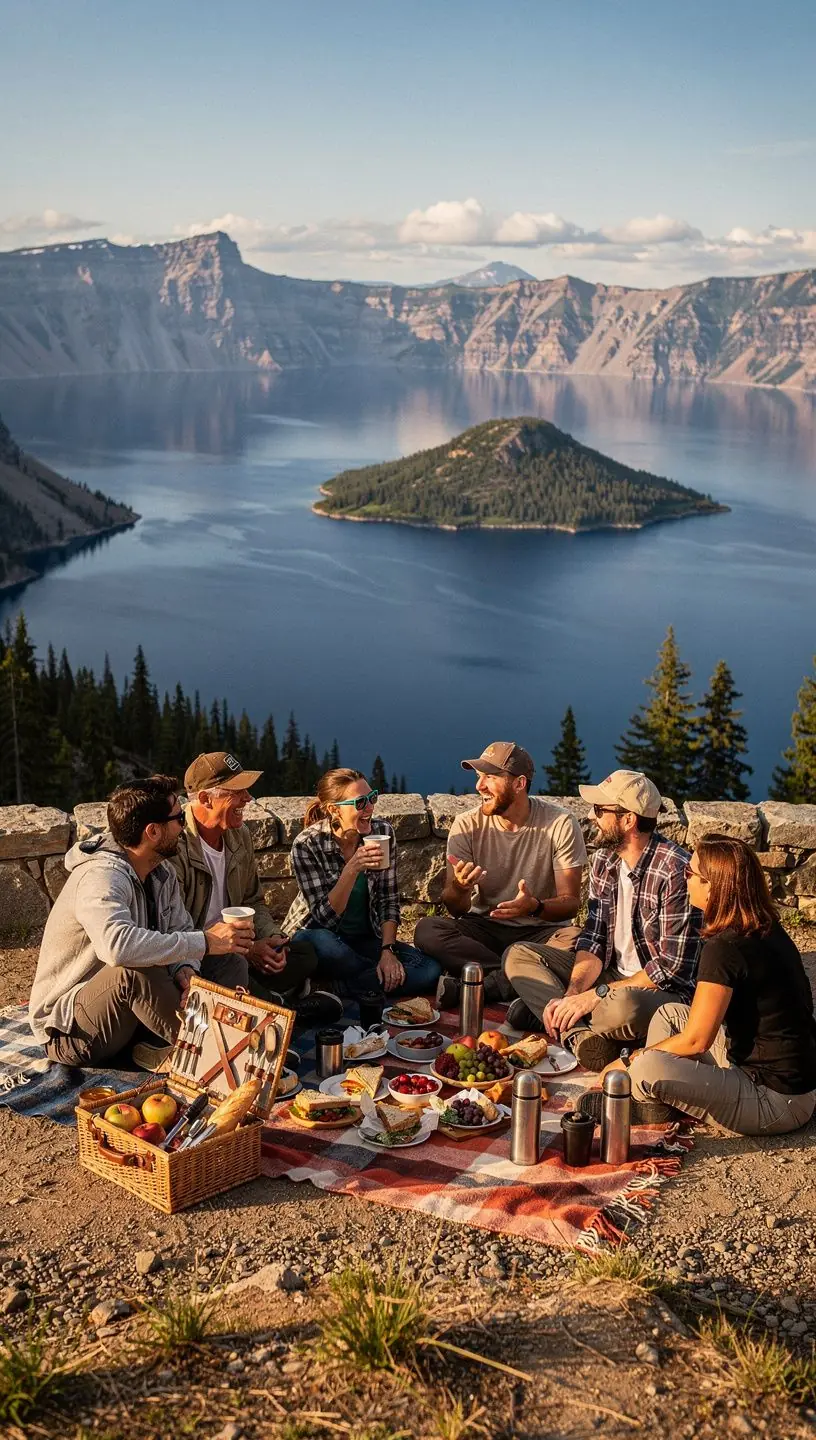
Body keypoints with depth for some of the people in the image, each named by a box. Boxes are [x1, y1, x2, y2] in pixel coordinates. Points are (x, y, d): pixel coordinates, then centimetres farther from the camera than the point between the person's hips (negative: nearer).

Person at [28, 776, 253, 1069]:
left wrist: (186, 968, -21)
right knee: (135, 970, -37)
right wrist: (205, 942, -39)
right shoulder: (101, 877, -27)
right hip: (69, 1031, -8)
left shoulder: (161, 872, 1)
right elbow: (118, 945, -45)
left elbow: (181, 929, 4)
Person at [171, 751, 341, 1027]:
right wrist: (245, 949, -22)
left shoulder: (239, 834, 6)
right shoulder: (176, 844, -22)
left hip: (231, 949, 8)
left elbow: (252, 901, 16)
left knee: (304, 954, 0)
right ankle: (279, 1004, -6)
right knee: (231, 964, -34)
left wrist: (270, 938, -6)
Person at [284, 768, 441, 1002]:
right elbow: (325, 917, -21)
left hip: (365, 939, 4)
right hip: (319, 935, -4)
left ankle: (336, 988, -17)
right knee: (325, 944, -41)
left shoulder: (382, 832, -7)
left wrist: (387, 949, -15)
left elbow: (389, 900, -1)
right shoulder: (307, 845, -18)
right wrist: (352, 870, -33)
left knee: (430, 969, -20)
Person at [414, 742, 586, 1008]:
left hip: (539, 931, -1)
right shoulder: (468, 825, -4)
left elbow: (570, 903, -9)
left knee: (576, 940, -35)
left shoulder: (560, 824, -9)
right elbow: (457, 909, -6)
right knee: (427, 930, -27)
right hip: (484, 927, 2)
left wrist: (535, 906, -31)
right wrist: (459, 887, -30)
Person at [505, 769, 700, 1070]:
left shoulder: (675, 871, -23)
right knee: (519, 956, -2)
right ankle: (580, 1033, -23)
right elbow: (594, 938, 3)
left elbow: (673, 967, -23)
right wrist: (572, 994, -15)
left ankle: (547, 1013, -14)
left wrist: (595, 995, -22)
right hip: (612, 974, 9)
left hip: (665, 991, -9)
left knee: (623, 1007, -43)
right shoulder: (605, 859, 3)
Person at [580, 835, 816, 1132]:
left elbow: (695, 1040, -18)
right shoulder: (766, 930, 6)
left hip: (777, 1101, -10)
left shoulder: (725, 949, -23)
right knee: (670, 1014, 15)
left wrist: (630, 1061, -4)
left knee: (648, 1069, -22)